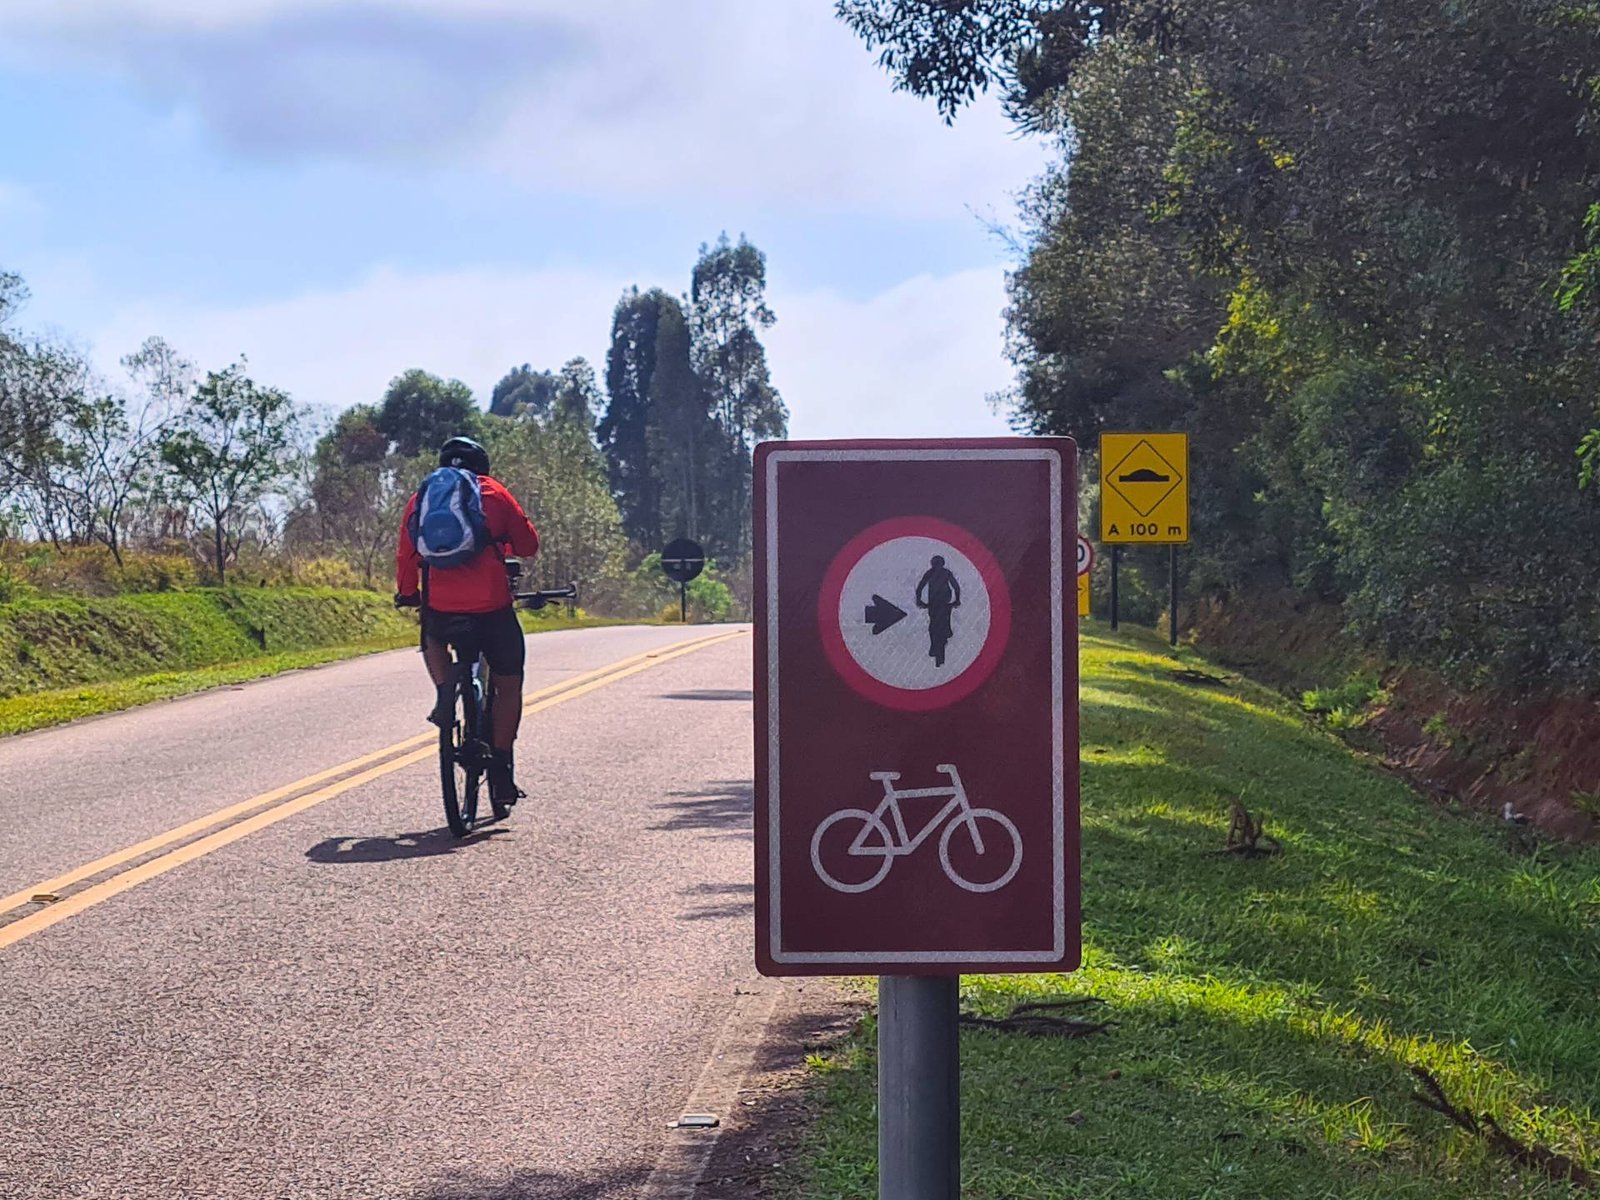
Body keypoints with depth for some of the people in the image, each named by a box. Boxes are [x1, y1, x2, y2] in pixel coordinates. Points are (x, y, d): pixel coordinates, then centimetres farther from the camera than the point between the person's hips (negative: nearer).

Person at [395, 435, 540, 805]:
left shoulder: (421, 499, 15)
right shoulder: (494, 494, 10)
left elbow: (406, 554, 12)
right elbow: (529, 545, 11)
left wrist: (406, 593, 26)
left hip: (440, 608, 2)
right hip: (492, 607, -2)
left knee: (432, 640, 38)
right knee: (508, 686, 13)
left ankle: (444, 691, 11)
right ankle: (501, 770, 8)